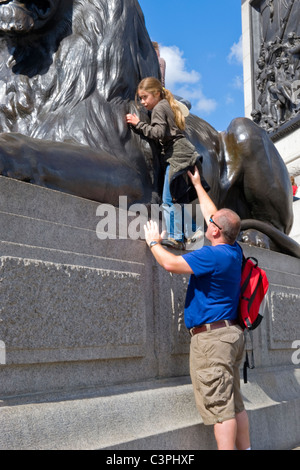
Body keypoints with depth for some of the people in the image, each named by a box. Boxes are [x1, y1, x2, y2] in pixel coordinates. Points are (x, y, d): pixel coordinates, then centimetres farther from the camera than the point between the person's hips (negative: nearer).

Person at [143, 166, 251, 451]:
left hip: (211, 335, -9)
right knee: (235, 405, 14)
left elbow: (171, 264, -17)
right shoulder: (233, 251, 10)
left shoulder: (213, 255, -17)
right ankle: (244, 448, 19)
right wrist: (197, 185, 35)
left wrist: (154, 242, 3)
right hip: (231, 333, 9)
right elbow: (214, 215, 23)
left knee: (219, 406, -8)